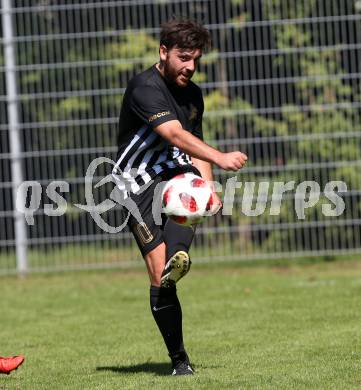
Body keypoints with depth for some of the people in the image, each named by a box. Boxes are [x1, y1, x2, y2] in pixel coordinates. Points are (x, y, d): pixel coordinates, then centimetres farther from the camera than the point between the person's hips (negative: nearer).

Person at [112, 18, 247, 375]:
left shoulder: (193, 95, 15)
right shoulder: (145, 87, -12)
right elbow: (174, 134, -26)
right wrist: (220, 158, -36)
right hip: (139, 184, -6)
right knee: (159, 276, -13)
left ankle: (178, 256, -56)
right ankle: (178, 359, -3)